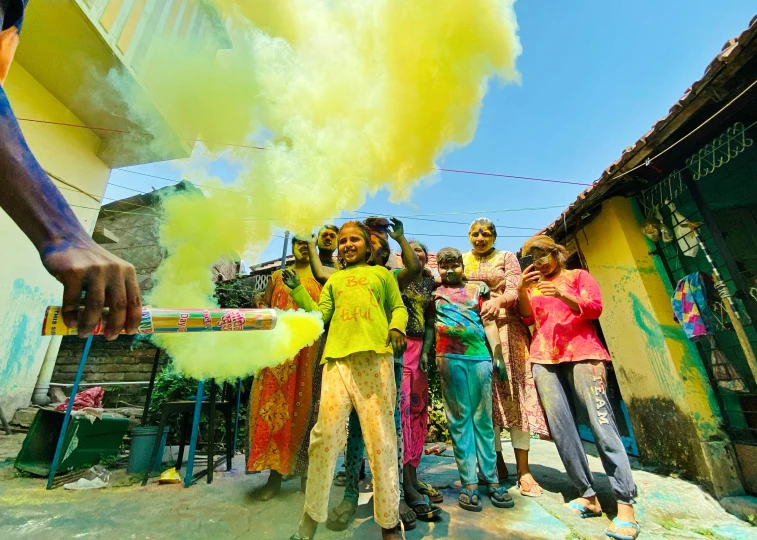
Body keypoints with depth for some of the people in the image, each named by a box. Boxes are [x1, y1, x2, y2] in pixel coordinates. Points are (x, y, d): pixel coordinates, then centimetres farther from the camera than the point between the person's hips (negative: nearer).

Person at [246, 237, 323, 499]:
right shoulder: (277, 277, 18)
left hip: (309, 348, -2)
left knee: (305, 404, 3)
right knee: (274, 404, 1)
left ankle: (306, 470, 16)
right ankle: (275, 473, 13)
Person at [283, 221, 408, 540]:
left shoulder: (381, 273, 19)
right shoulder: (334, 280, 25)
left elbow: (398, 307, 13)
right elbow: (319, 314, 16)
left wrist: (396, 328, -8)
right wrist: (297, 289, 7)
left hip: (375, 357, -2)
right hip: (338, 358, 2)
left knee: (380, 438, 2)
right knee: (325, 435, -1)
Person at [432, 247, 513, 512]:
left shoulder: (477, 289, 14)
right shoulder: (435, 293, 13)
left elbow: (488, 323, 11)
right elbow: (430, 326, 13)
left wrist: (498, 355, 5)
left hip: (479, 356, 1)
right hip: (449, 358, -1)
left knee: (483, 418, 7)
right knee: (460, 419, 3)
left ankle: (491, 479, 17)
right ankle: (468, 482, 10)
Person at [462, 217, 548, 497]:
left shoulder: (507, 257, 11)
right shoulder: (461, 261, 16)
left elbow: (514, 290, -2)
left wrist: (497, 300, -23)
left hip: (506, 328, -1)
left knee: (514, 391, -6)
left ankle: (523, 469, 2)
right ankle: (497, 462, 12)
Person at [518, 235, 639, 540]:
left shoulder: (578, 276, 14)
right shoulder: (532, 285, 21)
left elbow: (594, 308, 0)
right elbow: (527, 318, 8)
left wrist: (562, 295, -17)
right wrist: (521, 291, -9)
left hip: (581, 353, -2)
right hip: (544, 359, 3)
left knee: (601, 423, -10)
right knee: (561, 428, -4)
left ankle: (625, 504, -5)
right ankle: (588, 496, 4)